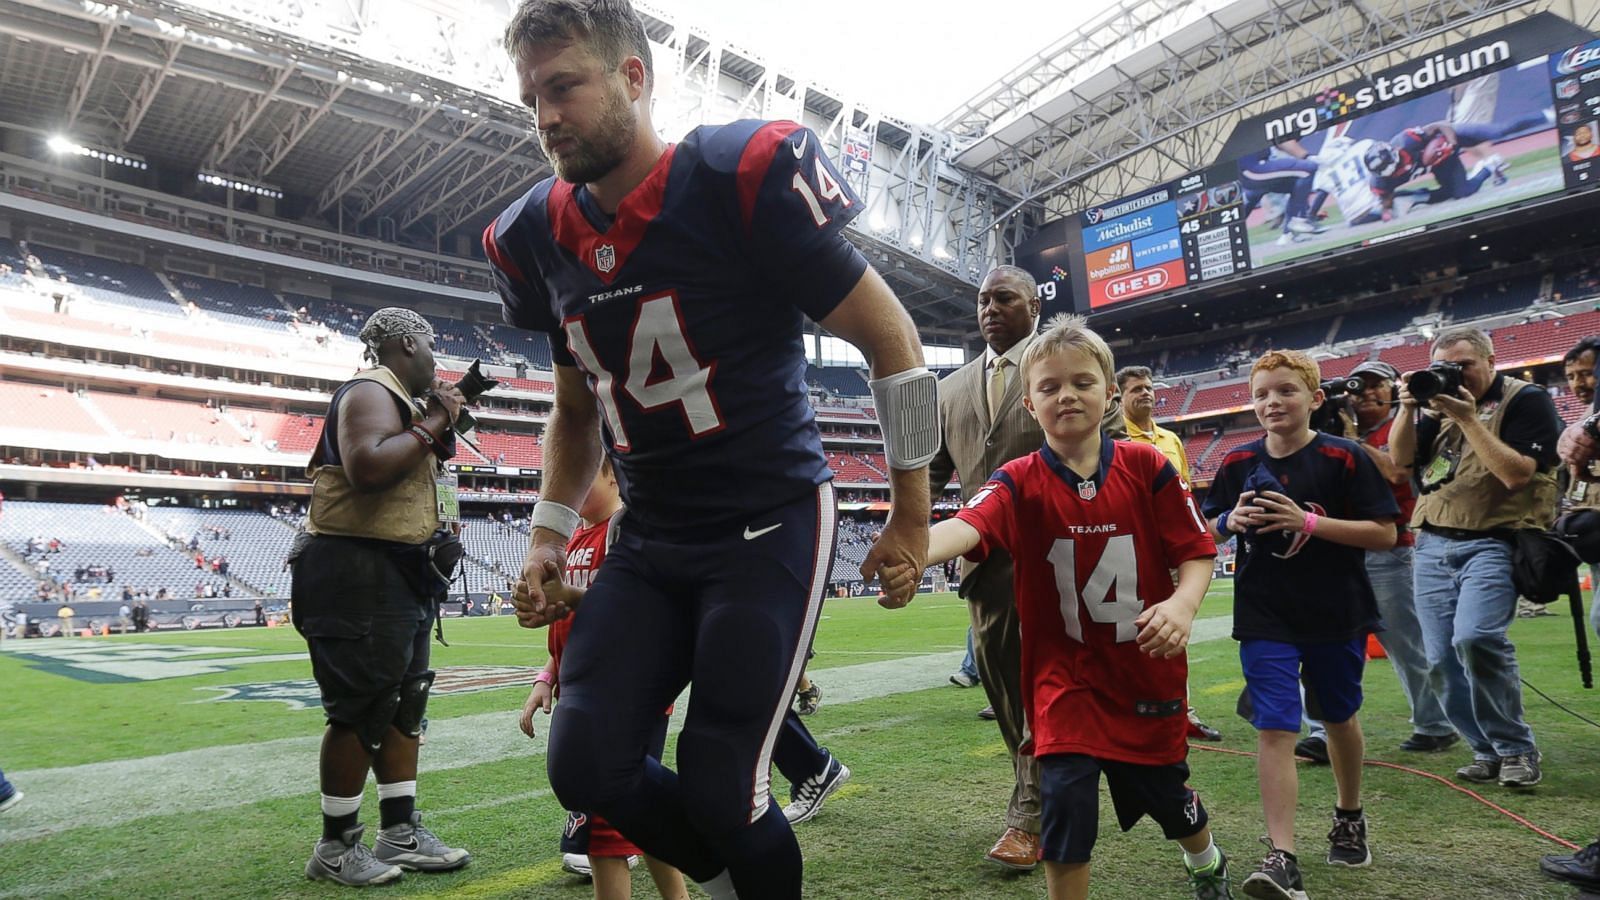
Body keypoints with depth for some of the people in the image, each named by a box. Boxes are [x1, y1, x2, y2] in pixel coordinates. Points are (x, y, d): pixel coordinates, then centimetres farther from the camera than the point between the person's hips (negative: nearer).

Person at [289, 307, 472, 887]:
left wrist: (442, 429, 13)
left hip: (399, 576, 11)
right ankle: (335, 848, 12)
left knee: (404, 703, 14)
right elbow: (366, 469, -30)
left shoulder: (399, 402, 20)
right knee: (363, 711, -3)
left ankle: (401, 834, 23)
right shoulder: (371, 393, -12)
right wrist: (432, 424, -19)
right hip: (361, 572, -11)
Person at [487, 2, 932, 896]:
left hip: (773, 523, -5)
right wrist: (548, 538, 9)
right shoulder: (540, 236, 5)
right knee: (586, 766, -2)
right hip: (652, 542, 6)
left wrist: (911, 517, -4)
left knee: (719, 790, -8)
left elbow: (891, 340, -7)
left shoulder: (746, 177, -14)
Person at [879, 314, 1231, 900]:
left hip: (1148, 669, 2)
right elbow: (968, 524, -33)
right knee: (1066, 798, -11)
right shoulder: (1020, 483, -12)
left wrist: (1183, 603, -27)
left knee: (1165, 793, 18)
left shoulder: (1147, 468, -8)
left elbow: (1196, 552, -5)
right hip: (1063, 675, -1)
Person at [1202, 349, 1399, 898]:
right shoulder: (1237, 464, 0)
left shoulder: (1344, 458, -8)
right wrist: (1230, 521, -12)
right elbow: (1210, 530, 11)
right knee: (1274, 729, -7)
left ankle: (1349, 816, 44)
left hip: (1336, 614, 0)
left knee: (1339, 719, 19)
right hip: (1265, 618, 1)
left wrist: (1309, 522, -22)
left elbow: (1385, 534, -11)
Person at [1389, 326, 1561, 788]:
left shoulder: (1526, 400, -2)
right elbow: (1400, 456, 7)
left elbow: (1517, 473, -15)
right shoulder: (1439, 403, 15)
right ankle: (1488, 751, 18)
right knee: (1443, 659, 2)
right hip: (1433, 546, 6)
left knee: (1475, 638, -25)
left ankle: (1517, 750, -6)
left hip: (1493, 544, -6)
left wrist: (1467, 418, -17)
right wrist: (1407, 408, -7)